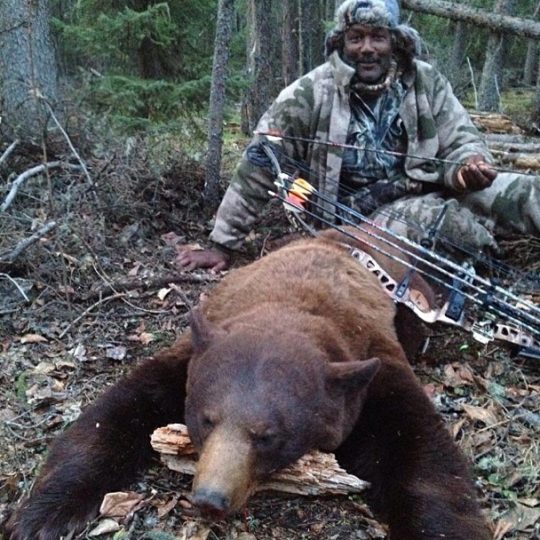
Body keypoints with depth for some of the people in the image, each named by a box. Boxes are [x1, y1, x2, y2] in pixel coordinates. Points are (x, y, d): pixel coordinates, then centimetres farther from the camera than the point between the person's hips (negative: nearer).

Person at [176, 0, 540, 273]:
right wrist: (223, 244, -4)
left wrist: (470, 164, -20)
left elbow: (461, 140, 8)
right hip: (366, 215, -4)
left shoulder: (425, 82, 3)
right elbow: (258, 166, -6)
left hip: (428, 191, 5)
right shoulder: (311, 93, -7)